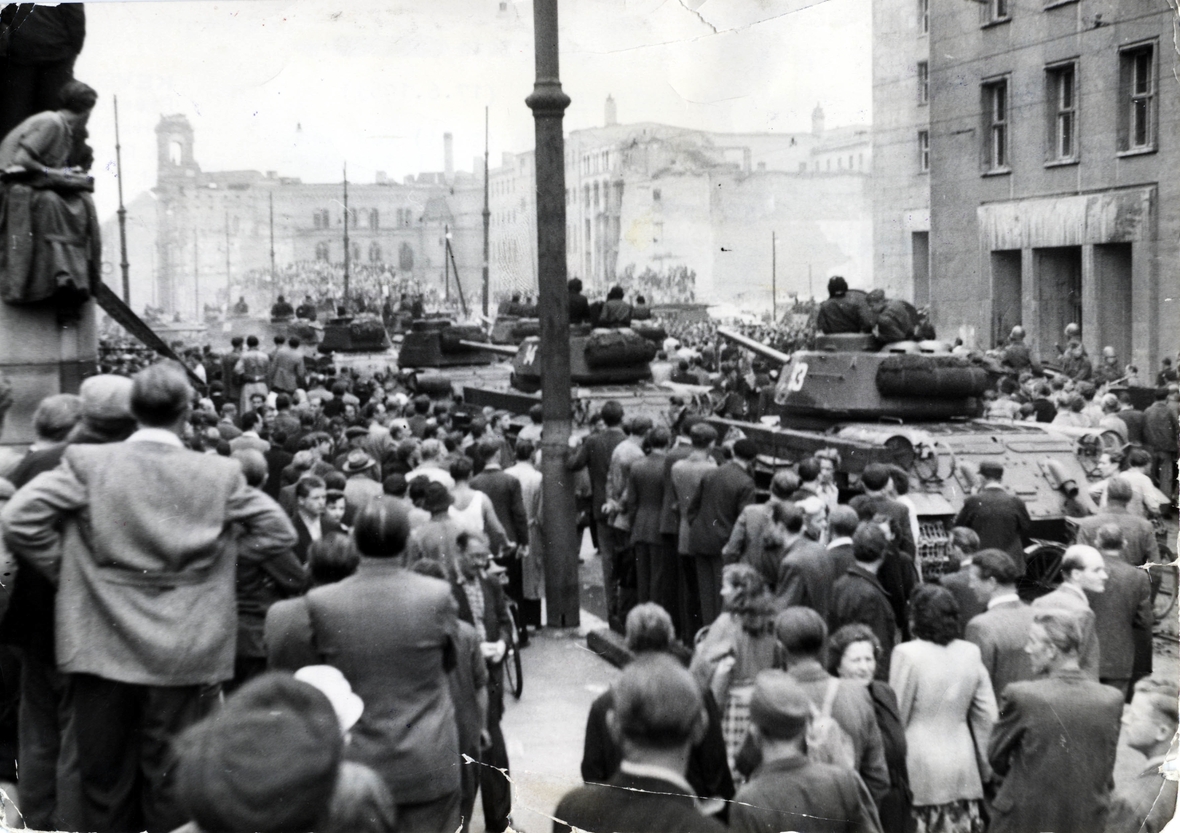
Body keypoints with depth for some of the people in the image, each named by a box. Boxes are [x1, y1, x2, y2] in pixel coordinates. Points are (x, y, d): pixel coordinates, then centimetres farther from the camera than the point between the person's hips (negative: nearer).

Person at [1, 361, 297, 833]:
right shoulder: (220, 474, -4)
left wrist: (67, 570, 3)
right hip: (186, 657, 0)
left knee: (105, 784, 13)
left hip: (103, 650, 0)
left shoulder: (88, 463, -5)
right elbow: (278, 532, 2)